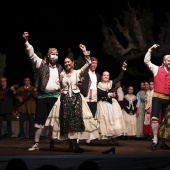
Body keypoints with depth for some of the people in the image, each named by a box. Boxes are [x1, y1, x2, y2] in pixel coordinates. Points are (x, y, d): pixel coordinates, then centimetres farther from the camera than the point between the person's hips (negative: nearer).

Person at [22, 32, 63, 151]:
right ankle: (36, 144, 2)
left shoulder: (60, 68, 12)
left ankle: (52, 144, 10)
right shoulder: (41, 64, 4)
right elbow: (32, 54, -6)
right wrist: (26, 42, -16)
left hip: (55, 96, 1)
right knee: (39, 120, -1)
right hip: (42, 95, -1)